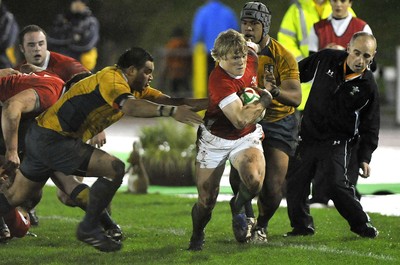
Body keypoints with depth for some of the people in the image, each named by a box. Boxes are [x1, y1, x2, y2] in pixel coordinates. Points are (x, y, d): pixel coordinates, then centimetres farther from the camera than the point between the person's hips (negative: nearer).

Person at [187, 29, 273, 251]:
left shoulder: (252, 57, -11)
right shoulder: (220, 81, -31)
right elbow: (241, 119, -35)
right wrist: (265, 99, -22)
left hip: (247, 138, 4)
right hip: (216, 139, -4)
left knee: (254, 181, -27)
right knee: (206, 201, -1)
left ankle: (238, 207, 8)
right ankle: (197, 237, 32)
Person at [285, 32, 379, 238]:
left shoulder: (368, 86, -8)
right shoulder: (326, 59, -5)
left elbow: (370, 126, -1)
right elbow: (298, 73, 13)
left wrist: (365, 157, -5)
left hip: (338, 142, -3)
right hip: (309, 134, 3)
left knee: (338, 183, -16)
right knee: (295, 182, 4)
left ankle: (361, 224, 1)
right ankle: (302, 226, 21)